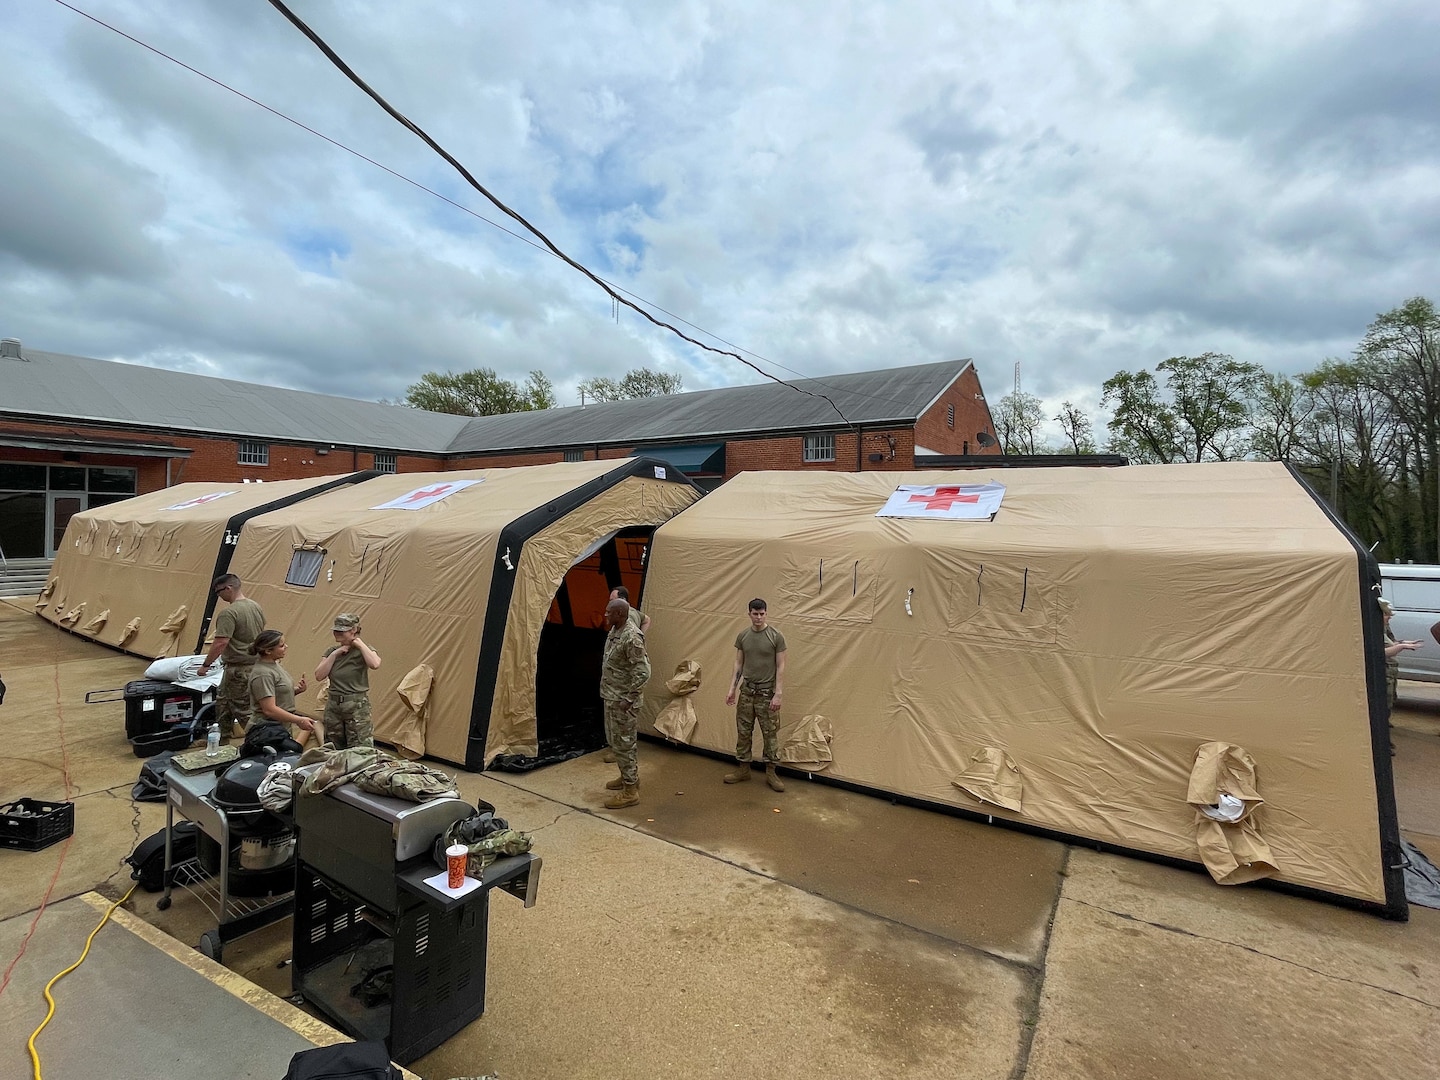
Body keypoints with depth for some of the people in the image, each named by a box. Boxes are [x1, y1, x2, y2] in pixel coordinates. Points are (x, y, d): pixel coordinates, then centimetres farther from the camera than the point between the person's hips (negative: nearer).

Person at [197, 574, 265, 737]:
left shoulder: (229, 613, -20)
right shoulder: (256, 607, 8)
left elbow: (221, 643, -24)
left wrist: (205, 665, -13)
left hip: (238, 669, -9)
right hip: (255, 664, 9)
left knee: (243, 708, -1)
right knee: (222, 700, 25)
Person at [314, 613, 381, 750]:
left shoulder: (362, 650, -4)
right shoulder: (331, 651, 10)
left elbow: (375, 664, -27)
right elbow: (319, 676, -3)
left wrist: (360, 644, -15)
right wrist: (335, 654, -7)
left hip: (357, 706, -5)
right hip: (333, 705, 5)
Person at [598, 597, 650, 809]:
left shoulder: (632, 637, -25)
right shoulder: (615, 630, 5)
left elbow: (643, 672, -26)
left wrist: (629, 699, -23)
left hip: (622, 700, -10)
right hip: (611, 697, 10)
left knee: (623, 743, 0)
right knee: (614, 740, 21)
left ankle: (630, 791, 12)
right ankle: (629, 776, 38)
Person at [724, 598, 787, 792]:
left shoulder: (776, 637, -10)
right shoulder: (742, 636, 2)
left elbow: (780, 667, -9)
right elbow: (738, 664, 8)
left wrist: (778, 694, -13)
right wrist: (732, 689, 2)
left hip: (767, 693, -3)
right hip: (746, 691, 4)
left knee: (770, 734, 3)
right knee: (743, 732, 10)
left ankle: (770, 772, 15)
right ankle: (743, 769, 22)